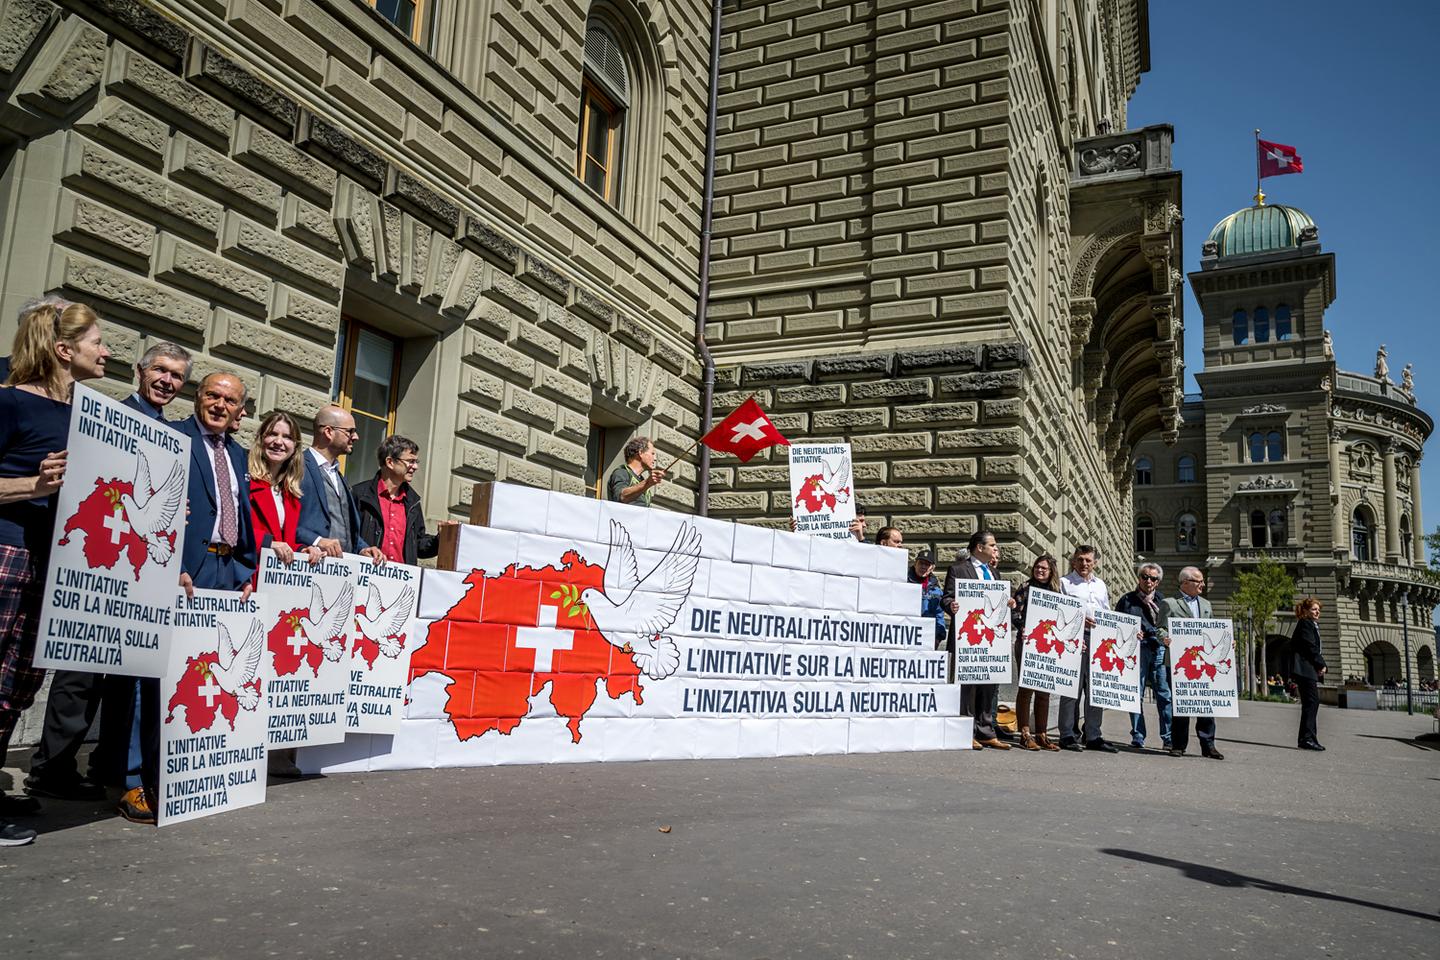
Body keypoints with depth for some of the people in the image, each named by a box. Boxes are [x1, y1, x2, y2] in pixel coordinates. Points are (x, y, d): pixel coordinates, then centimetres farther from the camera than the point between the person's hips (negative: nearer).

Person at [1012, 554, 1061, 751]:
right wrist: (1021, 629, -24)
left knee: (1044, 690, 8)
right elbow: (1014, 612, -8)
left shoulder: (1056, 592, 13)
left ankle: (1041, 734, 15)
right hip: (1027, 644, -5)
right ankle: (1025, 734, 3)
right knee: (1026, 688, -1)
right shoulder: (1026, 587, 0)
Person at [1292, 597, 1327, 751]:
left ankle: (1306, 739, 13)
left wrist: (1321, 665, 6)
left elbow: (1315, 648, 21)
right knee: (1312, 701, -13)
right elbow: (1310, 647, -15)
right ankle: (1306, 738, -14)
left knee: (1311, 702, 10)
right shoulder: (1305, 624, -8)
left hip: (1310, 670, 10)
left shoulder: (1313, 625, 23)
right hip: (1305, 669, -10)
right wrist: (1321, 664, -7)